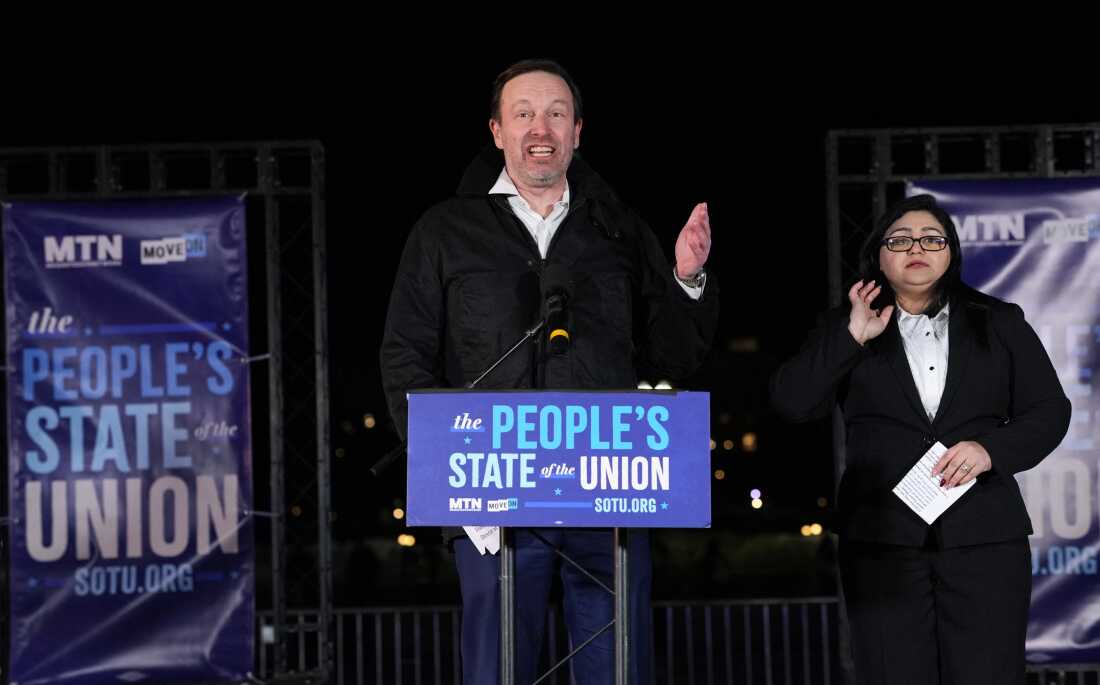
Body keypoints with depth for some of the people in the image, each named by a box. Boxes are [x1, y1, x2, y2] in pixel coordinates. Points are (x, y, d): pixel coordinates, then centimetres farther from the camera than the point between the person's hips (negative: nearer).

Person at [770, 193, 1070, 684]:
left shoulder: (1000, 325, 13)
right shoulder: (845, 328, 11)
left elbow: (1048, 410, 10)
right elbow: (791, 402, -1)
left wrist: (992, 450, -8)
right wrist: (852, 338, -10)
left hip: (984, 535, 0)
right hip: (882, 538, 0)